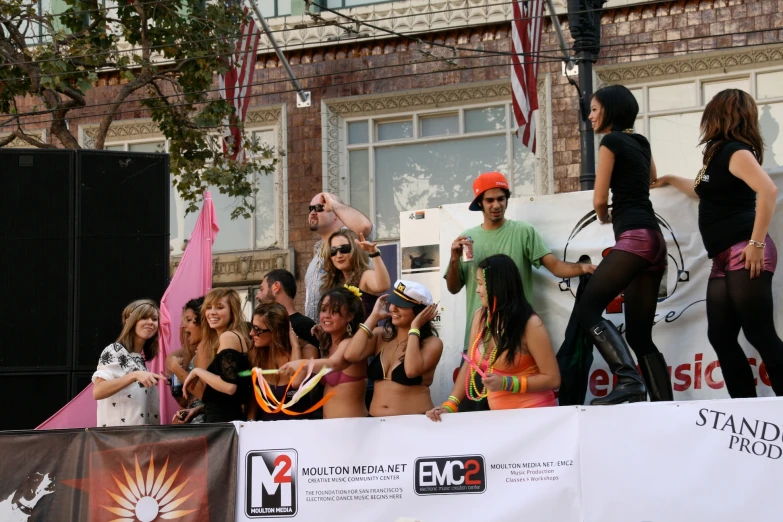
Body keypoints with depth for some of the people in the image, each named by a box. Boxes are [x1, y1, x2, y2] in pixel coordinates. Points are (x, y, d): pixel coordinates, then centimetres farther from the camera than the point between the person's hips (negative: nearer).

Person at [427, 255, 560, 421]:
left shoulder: (530, 324, -12)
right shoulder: (480, 317, 6)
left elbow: (552, 379, -11)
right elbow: (469, 366, 10)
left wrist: (506, 383, -19)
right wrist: (450, 406, -1)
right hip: (500, 416, 6)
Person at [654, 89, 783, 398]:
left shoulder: (734, 151, -8)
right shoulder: (720, 154, 20)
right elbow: (708, 194, 40)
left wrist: (758, 243, -24)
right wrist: (671, 180, 47)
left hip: (744, 256, -10)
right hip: (724, 260, 10)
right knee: (721, 337, 4)